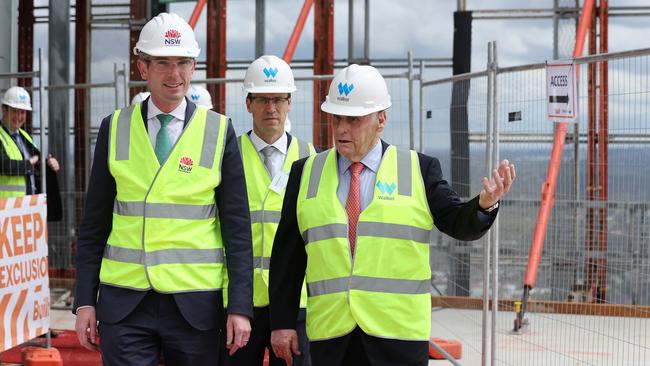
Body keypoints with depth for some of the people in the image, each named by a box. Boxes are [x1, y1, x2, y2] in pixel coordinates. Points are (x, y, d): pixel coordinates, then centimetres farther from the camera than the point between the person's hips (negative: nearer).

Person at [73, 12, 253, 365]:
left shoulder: (220, 131, 1)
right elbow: (94, 223, 7)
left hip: (195, 305, -1)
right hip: (124, 303, 1)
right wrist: (85, 300, 2)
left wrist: (240, 307, -5)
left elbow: (237, 228, 0)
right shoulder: (114, 128, 5)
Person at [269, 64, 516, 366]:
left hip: (398, 335, -2)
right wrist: (282, 322, 5)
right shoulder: (306, 173, 8)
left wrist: (485, 203, -23)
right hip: (330, 335, 2)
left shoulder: (419, 169, 3)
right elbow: (287, 256, 8)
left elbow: (460, 224, -1)